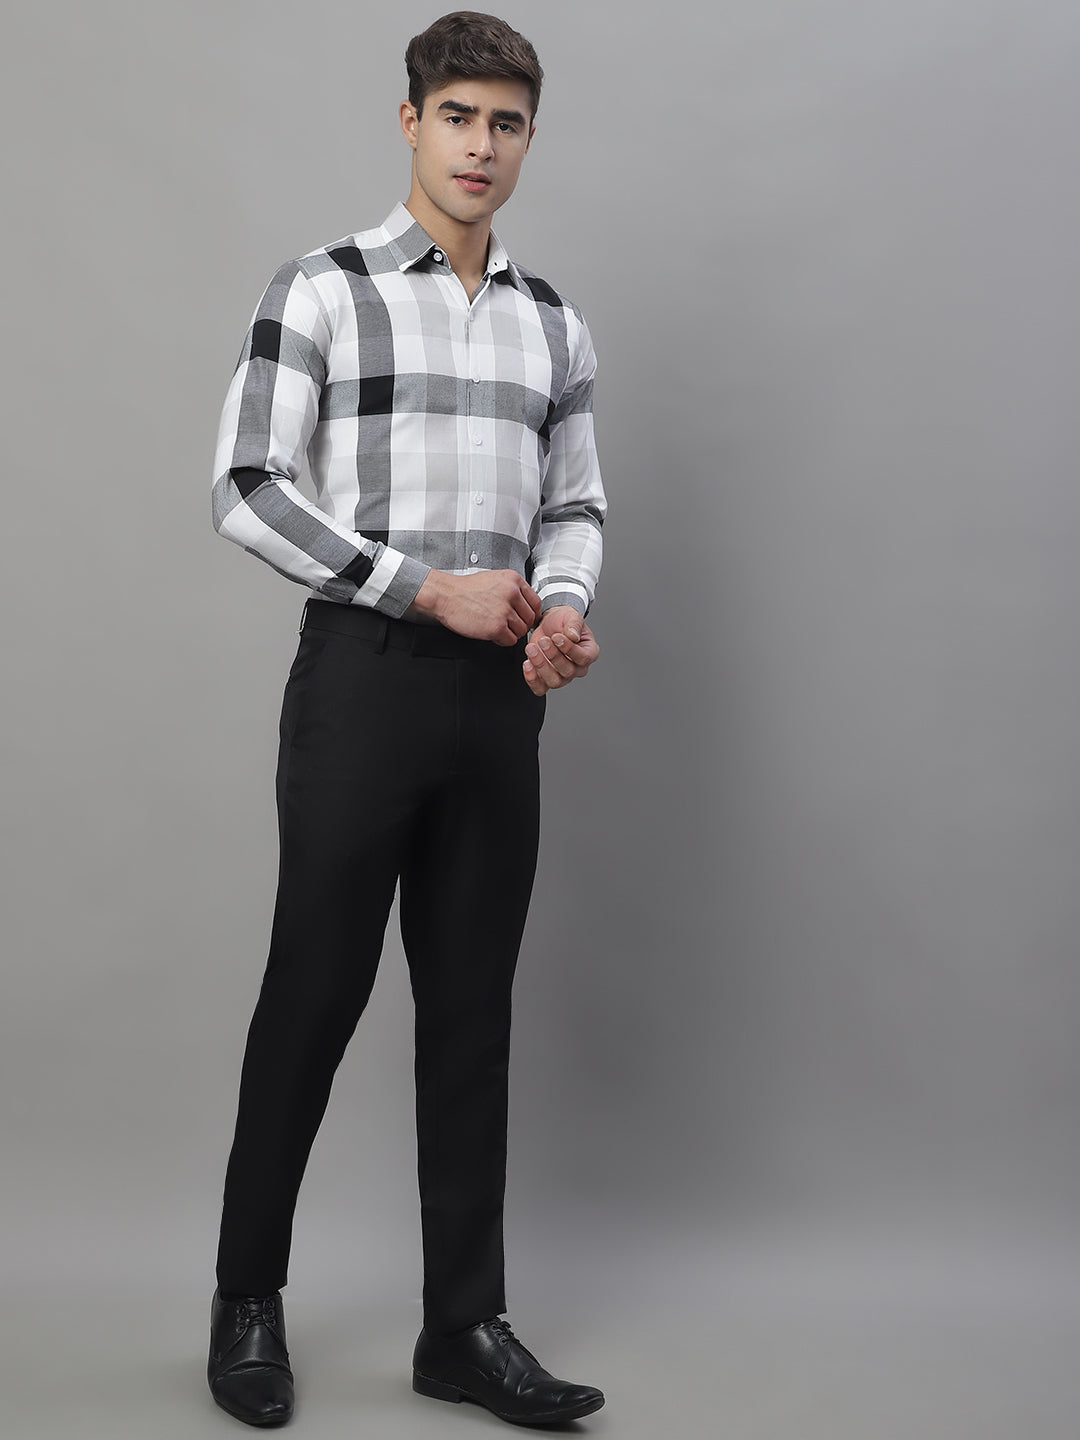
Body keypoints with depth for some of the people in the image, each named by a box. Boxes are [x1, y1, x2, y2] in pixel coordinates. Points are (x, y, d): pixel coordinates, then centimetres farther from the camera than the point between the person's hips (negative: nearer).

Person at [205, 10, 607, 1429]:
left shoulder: (557, 326, 13)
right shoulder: (322, 290, -2)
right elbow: (247, 489, -8)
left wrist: (560, 612, -5)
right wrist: (433, 588, -14)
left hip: (498, 693, 5)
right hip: (364, 671, -4)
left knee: (473, 1006, 8)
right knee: (316, 989, 2)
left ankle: (466, 1325, 17)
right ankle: (248, 1299, 20)